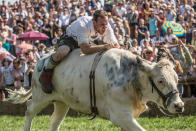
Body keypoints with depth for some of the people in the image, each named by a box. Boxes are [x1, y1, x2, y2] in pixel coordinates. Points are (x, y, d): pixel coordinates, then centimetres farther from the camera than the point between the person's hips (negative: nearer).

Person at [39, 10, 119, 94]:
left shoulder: (107, 27, -25)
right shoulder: (83, 26, -42)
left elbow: (116, 45, -18)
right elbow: (85, 49, -51)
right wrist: (104, 47, -53)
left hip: (87, 41, 7)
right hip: (70, 38, -7)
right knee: (61, 53, -38)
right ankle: (46, 75, -13)